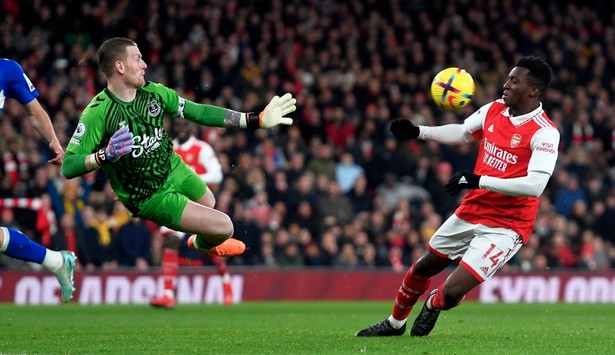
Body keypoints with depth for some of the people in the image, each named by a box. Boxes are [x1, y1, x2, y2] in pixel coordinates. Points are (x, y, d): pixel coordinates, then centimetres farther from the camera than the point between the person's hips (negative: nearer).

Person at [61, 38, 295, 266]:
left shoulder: (153, 92, -8)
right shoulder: (98, 112, -27)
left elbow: (199, 113, -1)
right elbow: (68, 167, -28)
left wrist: (257, 120, -3)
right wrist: (105, 155, -46)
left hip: (174, 169, 7)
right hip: (149, 197, -7)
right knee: (223, 226, -8)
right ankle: (201, 244, 28)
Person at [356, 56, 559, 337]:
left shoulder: (545, 133, -21)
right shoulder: (494, 109, 0)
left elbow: (535, 184, -32)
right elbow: (461, 133, 20)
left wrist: (479, 181, -35)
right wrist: (418, 132, 10)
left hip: (504, 226, -7)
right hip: (471, 211, 7)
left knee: (452, 293, -14)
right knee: (424, 267, 22)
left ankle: (433, 304, 24)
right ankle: (395, 322, 48)